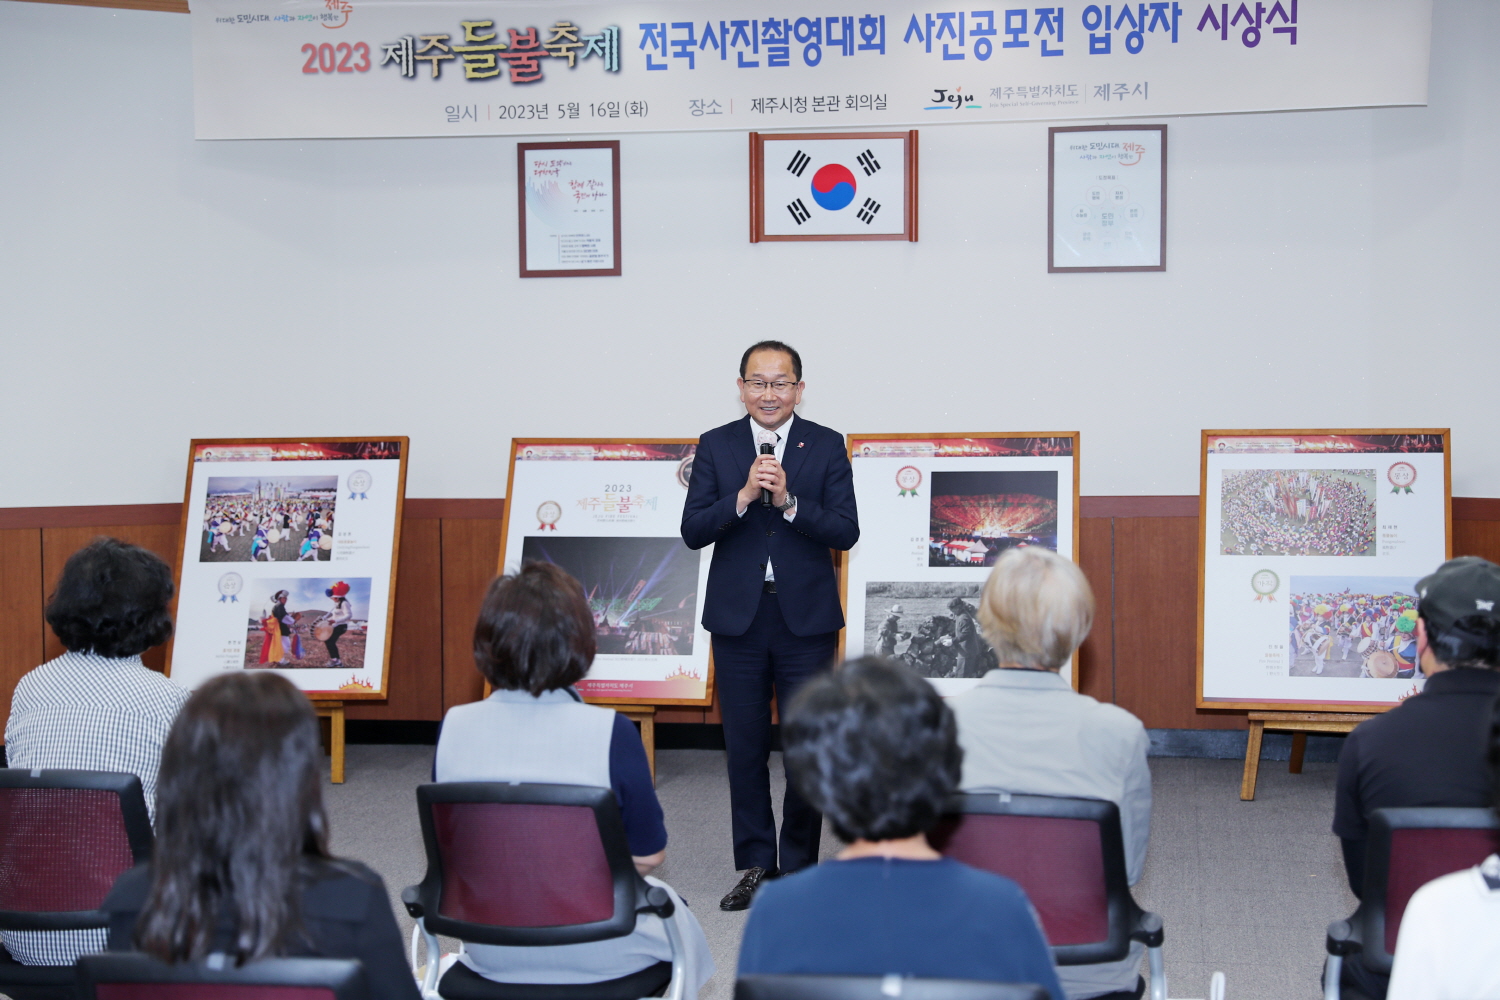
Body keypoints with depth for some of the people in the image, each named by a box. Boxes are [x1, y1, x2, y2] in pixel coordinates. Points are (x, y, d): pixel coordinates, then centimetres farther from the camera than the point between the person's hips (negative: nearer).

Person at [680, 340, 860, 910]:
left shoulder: (826, 446, 1)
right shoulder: (716, 446, 4)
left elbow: (846, 532, -7)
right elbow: (692, 531, -4)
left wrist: (788, 501, -20)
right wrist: (743, 497, -19)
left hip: (806, 615, -1)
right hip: (738, 617, 1)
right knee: (745, 747, 7)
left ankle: (799, 866, 15)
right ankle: (755, 865, 18)